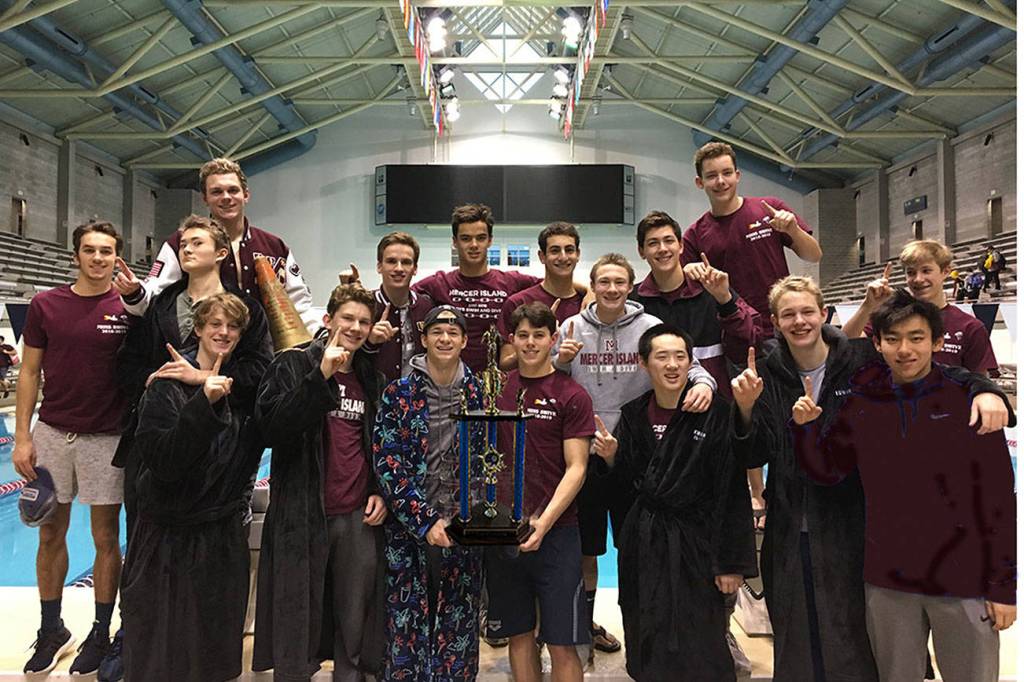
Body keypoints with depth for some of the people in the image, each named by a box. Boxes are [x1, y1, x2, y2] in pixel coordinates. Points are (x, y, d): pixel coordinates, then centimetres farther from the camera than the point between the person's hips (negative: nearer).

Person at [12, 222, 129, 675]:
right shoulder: (45, 305, 1)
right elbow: (29, 372, 4)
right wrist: (22, 437, 0)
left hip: (106, 437, -2)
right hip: (52, 432, 3)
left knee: (106, 539, 7)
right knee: (51, 535, 13)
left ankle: (100, 634, 23)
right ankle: (51, 631, 30)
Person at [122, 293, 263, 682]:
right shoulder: (169, 384, -10)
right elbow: (161, 460, -21)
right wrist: (204, 402, -30)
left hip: (223, 533, 4)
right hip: (168, 532, -3)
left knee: (217, 646, 13)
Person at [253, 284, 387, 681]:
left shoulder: (372, 379, 12)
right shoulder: (293, 365, -2)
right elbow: (273, 429, -17)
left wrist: (381, 492, 8)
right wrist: (322, 375, -23)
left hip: (360, 516, 4)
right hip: (303, 514, -3)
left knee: (355, 626, 10)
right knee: (298, 622, 7)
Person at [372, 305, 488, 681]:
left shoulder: (478, 394, 4)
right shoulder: (398, 393, -2)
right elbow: (387, 463, -8)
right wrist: (425, 521, -14)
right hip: (408, 530, -2)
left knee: (459, 633, 8)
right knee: (406, 632, 4)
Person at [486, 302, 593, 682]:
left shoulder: (572, 396, -5)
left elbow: (576, 468, -8)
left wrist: (544, 522, -18)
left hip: (555, 532, -3)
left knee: (562, 643, 3)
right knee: (519, 634, 14)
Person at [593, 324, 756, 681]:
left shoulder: (716, 414, -13)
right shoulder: (633, 414, 3)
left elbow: (733, 492, -11)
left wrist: (731, 562, -11)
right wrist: (612, 458, -10)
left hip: (694, 542, -4)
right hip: (642, 541, 5)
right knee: (646, 650, 16)